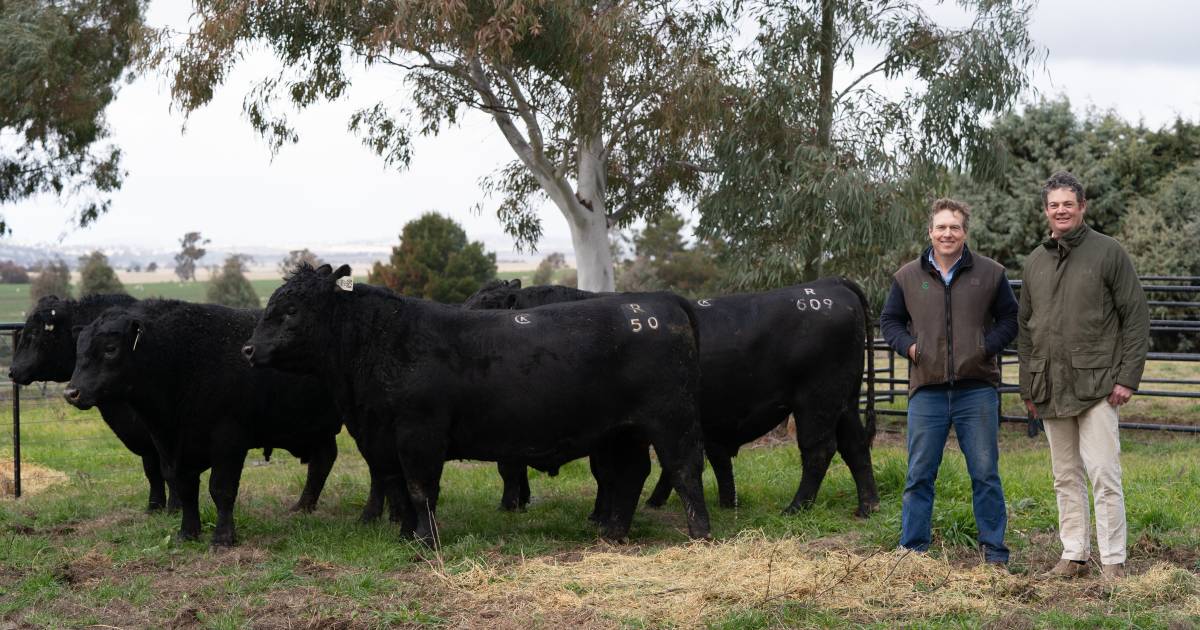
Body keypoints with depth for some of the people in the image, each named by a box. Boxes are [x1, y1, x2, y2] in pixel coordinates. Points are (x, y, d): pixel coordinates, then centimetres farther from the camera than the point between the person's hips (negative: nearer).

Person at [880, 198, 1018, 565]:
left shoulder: (990, 273, 5)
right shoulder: (908, 277, 8)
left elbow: (1010, 319, 10)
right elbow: (889, 320, 16)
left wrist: (987, 346, -6)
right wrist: (908, 345, -3)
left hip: (977, 389, -1)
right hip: (926, 390, 1)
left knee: (985, 473, 3)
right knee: (919, 475, 5)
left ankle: (994, 551, 11)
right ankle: (912, 550, 12)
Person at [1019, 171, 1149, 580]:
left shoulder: (1108, 253, -2)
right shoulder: (1035, 262, 13)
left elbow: (1136, 318, -3)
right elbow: (1024, 328, 19)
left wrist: (1127, 378, -10)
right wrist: (1027, 388, 13)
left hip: (1097, 385, -5)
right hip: (1051, 389, 5)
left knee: (1104, 475, -8)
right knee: (1066, 478, 10)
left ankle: (1113, 561, -2)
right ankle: (1074, 557, 17)